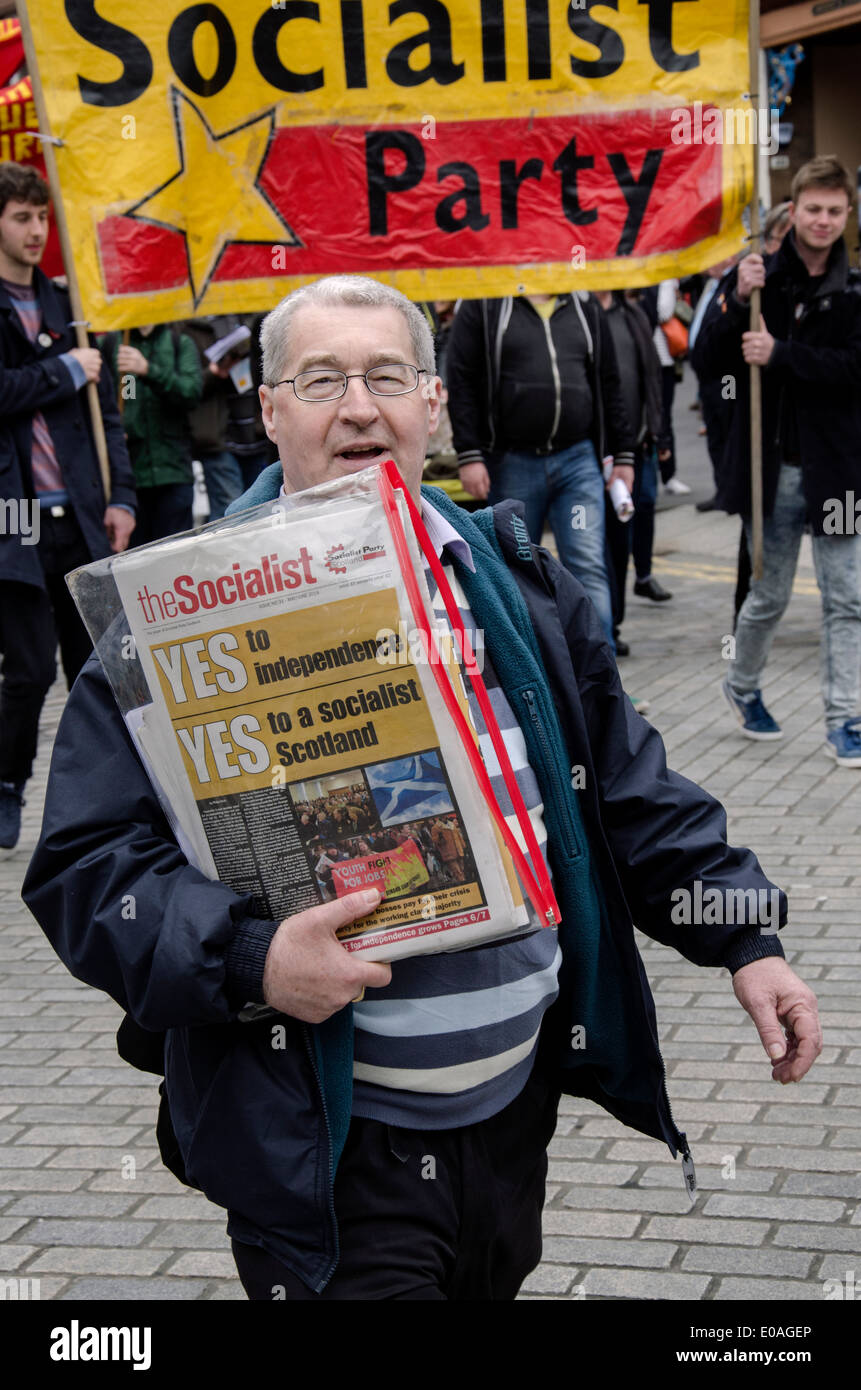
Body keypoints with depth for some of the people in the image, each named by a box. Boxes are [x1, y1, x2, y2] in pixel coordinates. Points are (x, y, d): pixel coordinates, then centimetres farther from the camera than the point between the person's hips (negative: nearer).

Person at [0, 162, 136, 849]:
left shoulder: (63, 302, 14)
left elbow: (104, 407, 14)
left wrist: (121, 496, 6)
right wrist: (67, 371, -7)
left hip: (81, 515, 5)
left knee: (95, 662, 7)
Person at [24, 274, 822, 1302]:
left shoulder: (519, 587, 6)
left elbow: (628, 788, 13)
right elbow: (85, 860, -14)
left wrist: (743, 933, 5)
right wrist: (247, 962, -28)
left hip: (516, 1104, 6)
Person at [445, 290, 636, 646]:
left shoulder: (584, 306, 12)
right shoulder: (483, 306, 2)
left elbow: (608, 385, 16)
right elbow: (460, 383, -4)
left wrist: (622, 454, 12)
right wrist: (469, 455, -12)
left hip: (577, 460, 2)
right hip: (511, 465, -2)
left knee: (589, 568, -7)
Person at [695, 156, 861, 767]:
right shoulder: (762, 276, 2)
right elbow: (711, 356, -3)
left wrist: (780, 355, -20)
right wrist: (739, 300, -18)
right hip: (772, 464, 0)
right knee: (770, 596, 13)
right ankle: (743, 686, 36)